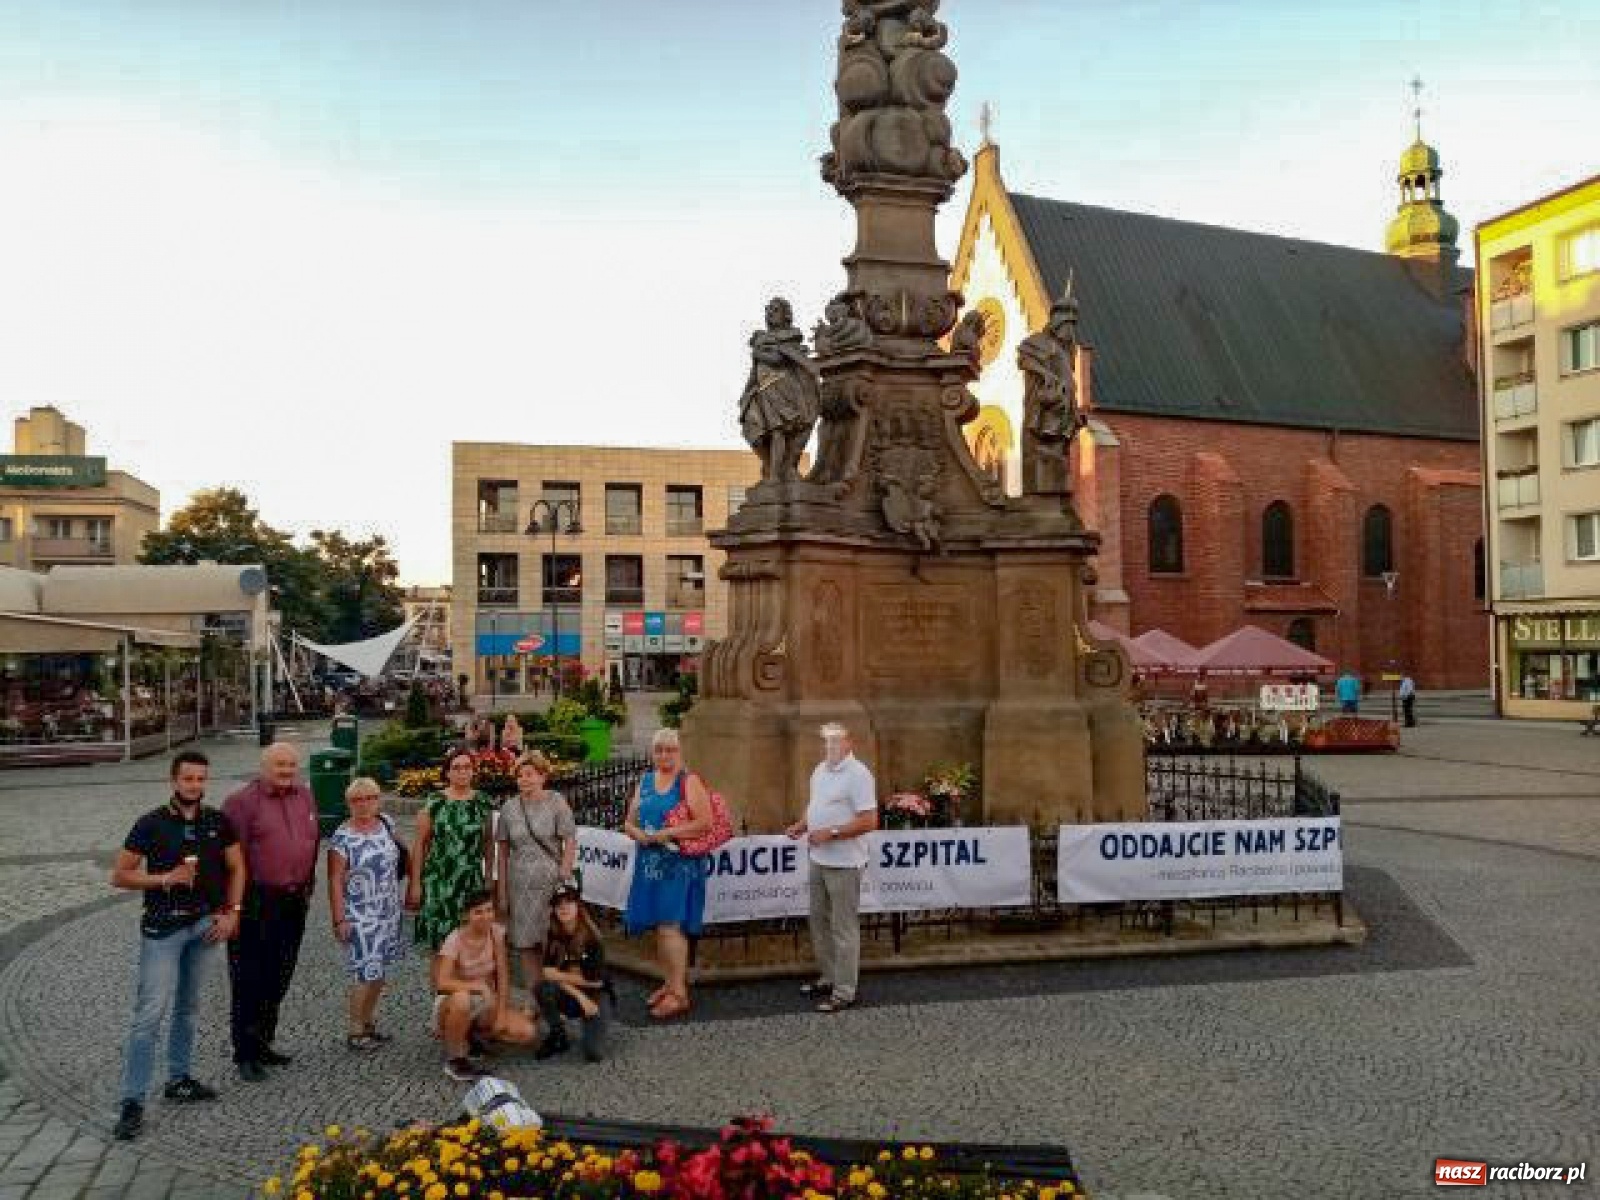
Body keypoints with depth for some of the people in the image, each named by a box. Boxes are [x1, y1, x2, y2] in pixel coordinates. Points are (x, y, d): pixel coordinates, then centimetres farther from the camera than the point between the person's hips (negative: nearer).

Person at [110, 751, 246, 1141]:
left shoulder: (218, 822, 2)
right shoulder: (151, 824, -8)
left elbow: (236, 867, 9)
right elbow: (119, 876, -5)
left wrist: (231, 912, 0)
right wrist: (164, 878, -19)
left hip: (207, 923, 4)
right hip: (163, 927, -4)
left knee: (188, 1008, 15)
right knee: (150, 1013, -6)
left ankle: (178, 1079, 28)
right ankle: (132, 1102, -1)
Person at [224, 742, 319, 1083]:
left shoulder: (305, 796, 10)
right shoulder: (243, 801, -10)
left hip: (294, 902, 6)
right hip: (256, 904, -6)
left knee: (279, 979, 15)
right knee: (250, 981, 1)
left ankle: (263, 1044, 29)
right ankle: (245, 1055, 11)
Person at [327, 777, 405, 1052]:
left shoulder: (386, 824, 4)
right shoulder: (342, 838, -12)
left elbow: (398, 852, 19)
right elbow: (335, 881, -12)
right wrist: (339, 920, -16)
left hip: (389, 912, 6)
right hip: (360, 916, -6)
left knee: (380, 970, 13)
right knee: (366, 972, -6)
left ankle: (368, 1021, 28)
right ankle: (355, 1031, 8)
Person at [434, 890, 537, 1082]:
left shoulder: (496, 932, -8)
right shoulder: (455, 940, -20)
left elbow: (503, 975, -6)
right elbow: (442, 982, -32)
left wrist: (502, 1012, -13)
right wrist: (477, 985, -40)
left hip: (487, 1004, 4)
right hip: (453, 1004, -4)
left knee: (526, 1032, -16)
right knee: (462, 999, -41)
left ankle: (475, 1034, 8)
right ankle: (454, 1058, -17)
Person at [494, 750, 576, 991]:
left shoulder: (556, 802, -2)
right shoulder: (509, 807, 4)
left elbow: (570, 842, -4)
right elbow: (502, 851, 7)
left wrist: (564, 877, -10)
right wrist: (501, 892, 5)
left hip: (551, 883, -2)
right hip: (520, 885, 2)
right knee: (526, 944, 7)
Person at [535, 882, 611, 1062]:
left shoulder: (591, 937, -16)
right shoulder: (554, 936, -5)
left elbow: (589, 980, -17)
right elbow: (548, 974, -15)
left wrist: (559, 975, -7)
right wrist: (580, 997, -23)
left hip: (595, 995, -3)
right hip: (568, 995, 3)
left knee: (594, 1054, -23)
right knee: (543, 988, -30)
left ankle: (593, 1024, 12)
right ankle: (558, 1036, -6)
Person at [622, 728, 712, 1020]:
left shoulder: (690, 782, -4)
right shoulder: (645, 782, 13)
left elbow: (705, 822, -14)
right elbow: (629, 823, 16)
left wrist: (666, 834, -17)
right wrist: (640, 835, -7)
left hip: (680, 864, -6)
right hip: (650, 863, 6)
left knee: (670, 925, -9)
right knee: (659, 926, 10)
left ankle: (679, 993, -3)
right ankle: (669, 983, 23)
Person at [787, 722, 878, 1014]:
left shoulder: (858, 774, -16)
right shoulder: (820, 770, 11)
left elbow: (869, 821, -21)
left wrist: (830, 833, -22)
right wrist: (801, 826, 6)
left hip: (844, 864, -9)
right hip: (819, 859, 9)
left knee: (844, 928, -1)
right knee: (819, 921, 18)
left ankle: (844, 992, 8)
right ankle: (828, 977, 32)